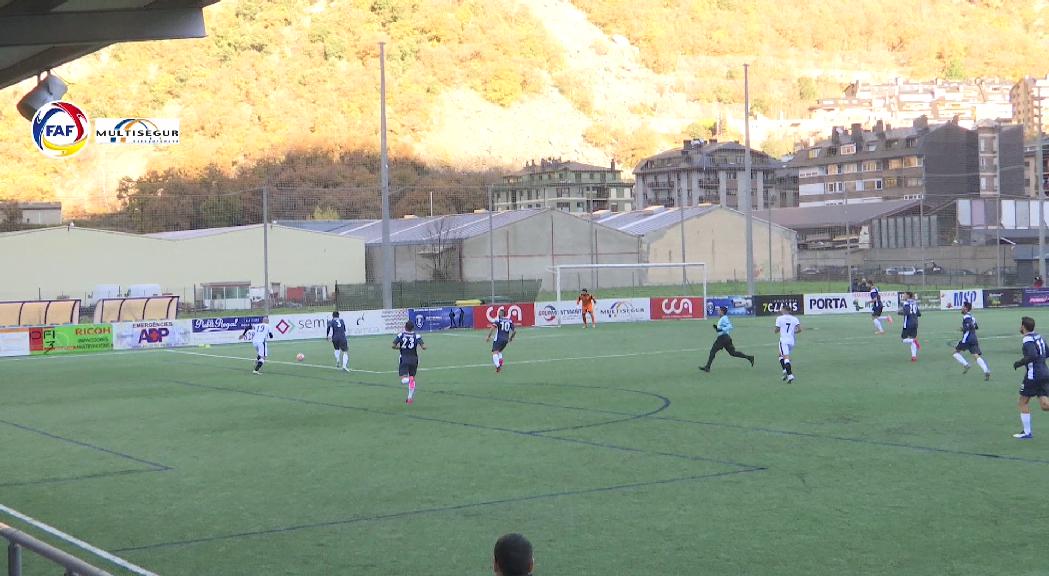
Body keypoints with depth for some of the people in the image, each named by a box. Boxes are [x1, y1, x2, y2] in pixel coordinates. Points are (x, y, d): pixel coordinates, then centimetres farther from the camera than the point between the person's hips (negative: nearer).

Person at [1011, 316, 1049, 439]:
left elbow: (1032, 355, -28)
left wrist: (1019, 363, -15)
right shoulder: (1038, 336, 13)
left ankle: (1027, 432, 13)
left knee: (1023, 402, 9)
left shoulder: (1028, 339, -13)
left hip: (1033, 376, -8)